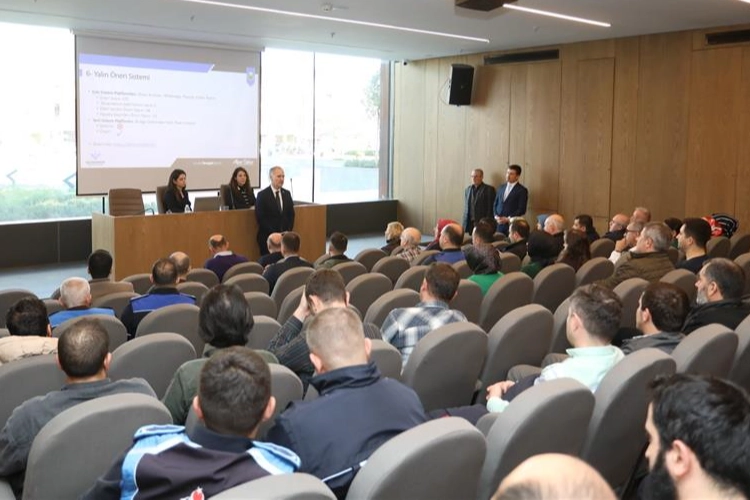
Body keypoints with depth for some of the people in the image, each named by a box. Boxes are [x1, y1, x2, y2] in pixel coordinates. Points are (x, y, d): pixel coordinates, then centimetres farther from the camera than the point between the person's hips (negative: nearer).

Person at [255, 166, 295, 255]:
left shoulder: (287, 194, 10)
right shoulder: (262, 195, -5)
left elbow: (291, 214, 12)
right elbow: (260, 217, -10)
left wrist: (288, 232, -2)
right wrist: (274, 233, -13)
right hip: (267, 237, -4)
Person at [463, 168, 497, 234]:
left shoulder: (489, 189, -1)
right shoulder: (467, 190, 15)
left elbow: (491, 208, -5)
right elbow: (466, 208, 15)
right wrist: (464, 224, 8)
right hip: (470, 223, 4)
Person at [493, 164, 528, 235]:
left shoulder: (522, 190, -2)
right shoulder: (501, 188, 16)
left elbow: (522, 210, -8)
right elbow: (495, 204, 17)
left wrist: (508, 219, -13)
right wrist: (496, 216, -1)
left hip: (512, 224, -5)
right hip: (499, 224, 5)